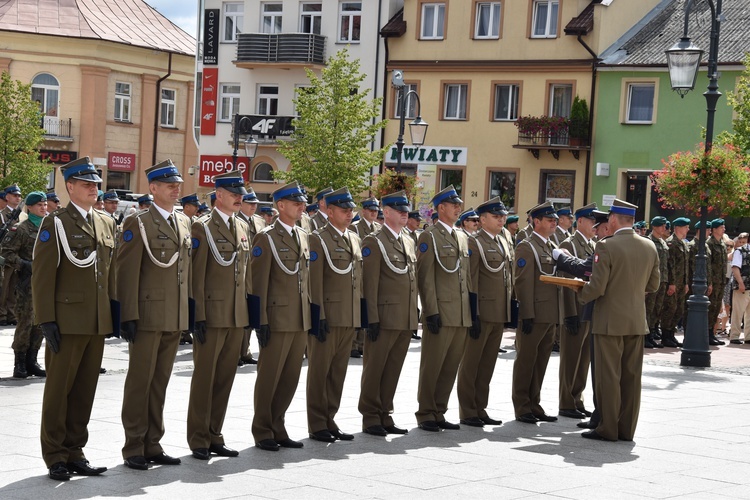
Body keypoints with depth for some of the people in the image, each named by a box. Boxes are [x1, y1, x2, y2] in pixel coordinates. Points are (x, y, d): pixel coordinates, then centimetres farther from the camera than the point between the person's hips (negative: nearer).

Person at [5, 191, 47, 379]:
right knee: (26, 322, -6)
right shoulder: (21, 229, -5)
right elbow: (7, 253, -9)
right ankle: (20, 363, 2)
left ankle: (32, 362, 16)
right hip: (28, 283, -6)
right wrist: (25, 265, -18)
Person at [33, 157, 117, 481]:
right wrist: (46, 320, -14)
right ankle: (55, 457, 11)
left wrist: (113, 311, 12)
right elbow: (42, 276, -8)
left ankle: (74, 453, 18)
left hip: (98, 323, 5)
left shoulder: (107, 224, 14)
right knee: (58, 390, 2)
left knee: (85, 390, 9)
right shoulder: (55, 224, -4)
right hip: (67, 320, -5)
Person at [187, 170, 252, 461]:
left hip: (237, 316, 7)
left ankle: (214, 436, 19)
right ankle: (199, 440, 9)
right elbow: (197, 275, -11)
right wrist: (199, 316, -15)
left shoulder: (242, 229, 14)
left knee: (225, 377, 10)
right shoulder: (203, 227, -6)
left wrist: (249, 311, 13)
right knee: (204, 377, 1)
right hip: (212, 314, -7)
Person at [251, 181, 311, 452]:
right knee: (269, 377, 1)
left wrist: (311, 314, 13)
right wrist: (261, 320, -15)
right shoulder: (266, 238, -7)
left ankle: (277, 428, 21)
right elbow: (259, 283, -11)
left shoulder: (303, 236, 14)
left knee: (290, 378, 11)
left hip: (300, 321, 7)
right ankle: (263, 432, 12)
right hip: (278, 320, -7)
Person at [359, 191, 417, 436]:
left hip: (406, 320, 7)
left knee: (393, 370, 11)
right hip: (384, 318, -7)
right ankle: (370, 418, 9)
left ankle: (385, 416, 18)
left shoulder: (409, 242, 16)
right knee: (374, 368, 2)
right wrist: (372, 319, -16)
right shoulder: (373, 242, -7)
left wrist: (415, 312, 14)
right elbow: (369, 284, -12)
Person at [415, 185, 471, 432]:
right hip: (441, 314, -7)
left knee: (450, 367, 9)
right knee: (432, 366, -1)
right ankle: (426, 414, 8)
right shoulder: (429, 237, -4)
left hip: (462, 316, 7)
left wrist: (472, 310, 15)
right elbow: (426, 277, -10)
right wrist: (431, 312, -16)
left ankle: (439, 413, 17)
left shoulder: (463, 237, 18)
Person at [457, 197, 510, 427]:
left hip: (499, 314, 8)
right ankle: (467, 412, 8)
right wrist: (474, 316, -18)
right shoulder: (474, 243, -9)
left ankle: (480, 410, 20)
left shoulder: (503, 243, 16)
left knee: (487, 364, 12)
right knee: (470, 363, 2)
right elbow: (471, 283, -14)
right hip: (482, 313, -8)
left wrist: (511, 309, 15)